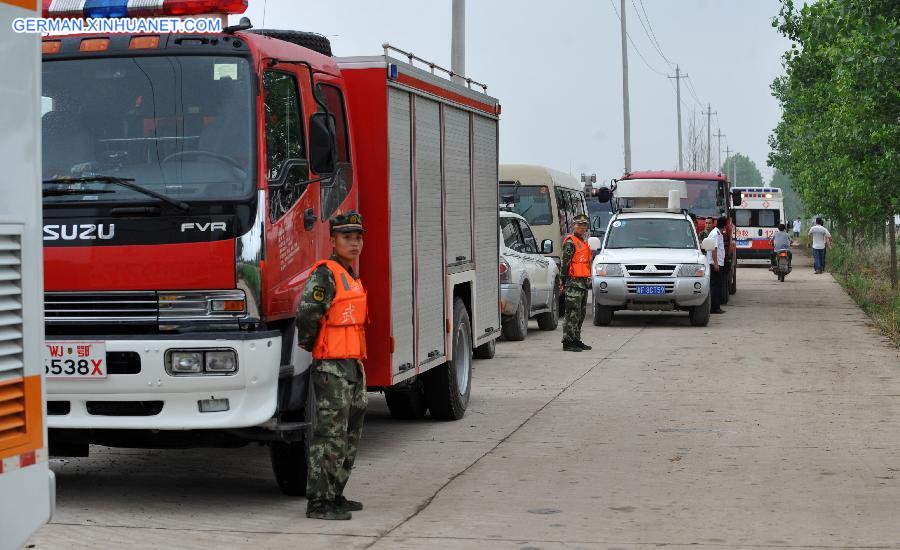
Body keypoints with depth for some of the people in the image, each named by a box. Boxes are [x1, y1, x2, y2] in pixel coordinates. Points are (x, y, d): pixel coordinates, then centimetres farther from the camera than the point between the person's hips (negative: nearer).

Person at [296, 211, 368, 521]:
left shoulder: (351, 277, 17)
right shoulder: (325, 274, -13)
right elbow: (306, 315, -23)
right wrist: (310, 349, -9)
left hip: (353, 367, 10)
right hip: (331, 367, -10)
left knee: (350, 436, 14)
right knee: (330, 435, -9)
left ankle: (334, 495, 23)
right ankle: (318, 502, -6)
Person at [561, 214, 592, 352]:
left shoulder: (583, 242, 20)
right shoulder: (570, 242, -9)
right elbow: (565, 263, -15)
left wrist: (588, 280, 24)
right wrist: (564, 281, -19)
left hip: (583, 282, 10)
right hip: (574, 282, -10)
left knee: (581, 313, 13)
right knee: (573, 313, -10)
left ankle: (576, 340, 20)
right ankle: (568, 342, -9)